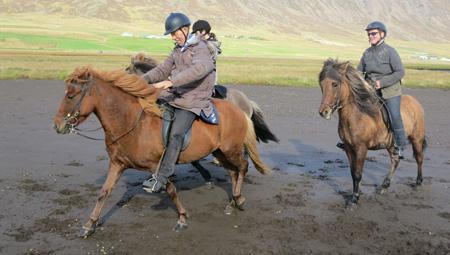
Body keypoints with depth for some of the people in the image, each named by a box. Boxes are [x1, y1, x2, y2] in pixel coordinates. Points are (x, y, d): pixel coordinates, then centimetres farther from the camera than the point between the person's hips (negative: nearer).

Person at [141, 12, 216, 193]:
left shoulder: (200, 48, -11)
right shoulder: (179, 49, 16)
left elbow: (198, 69, -31)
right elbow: (163, 69, 17)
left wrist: (170, 82, -38)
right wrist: (143, 80, 0)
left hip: (193, 101, -9)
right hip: (174, 94, 9)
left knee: (175, 134, -22)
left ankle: (161, 178, -22)